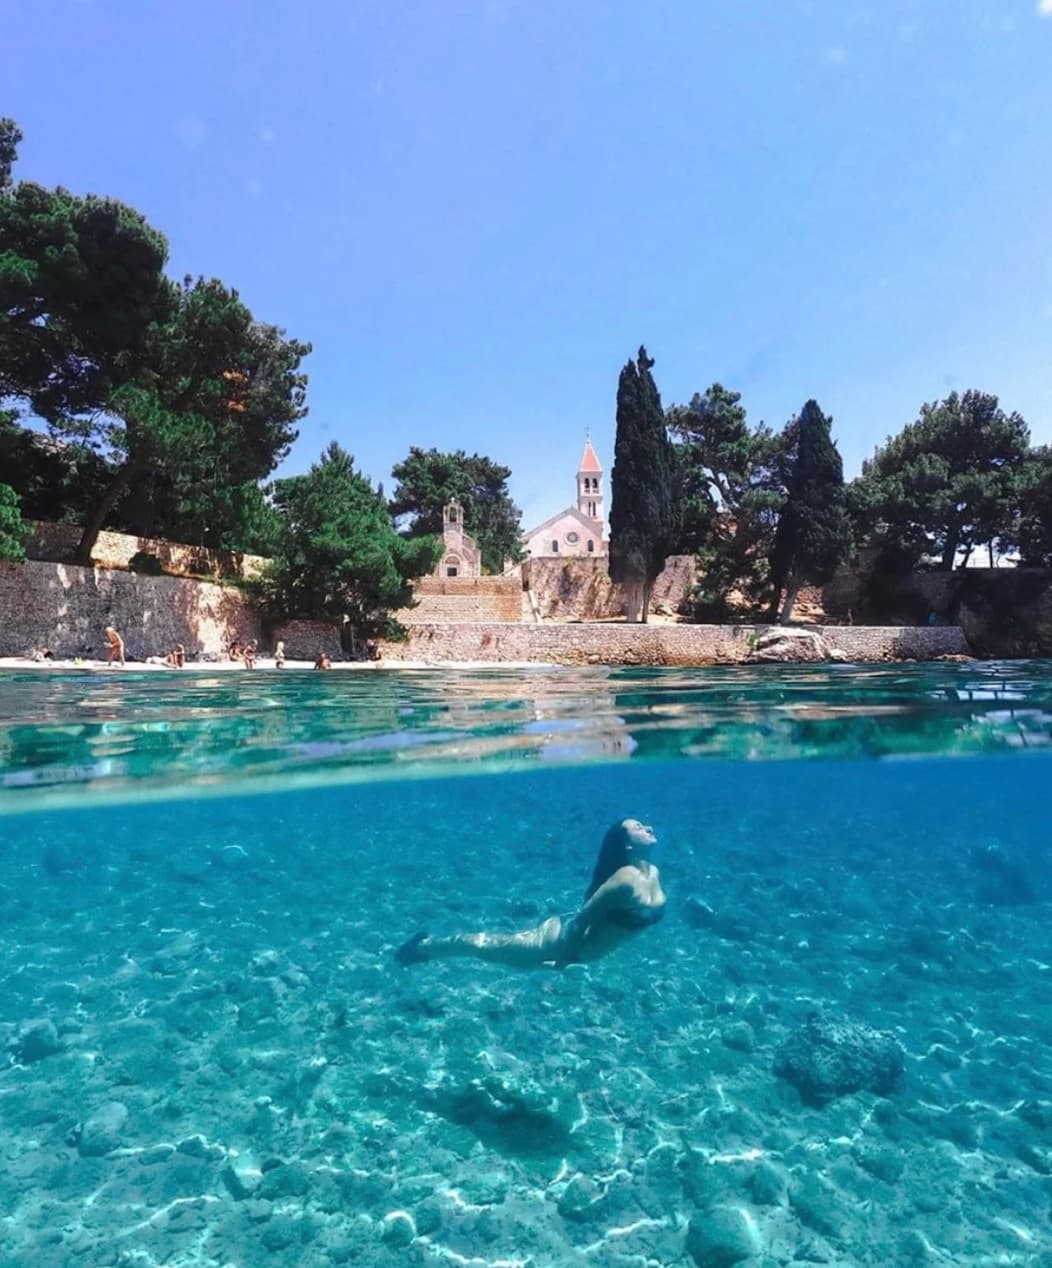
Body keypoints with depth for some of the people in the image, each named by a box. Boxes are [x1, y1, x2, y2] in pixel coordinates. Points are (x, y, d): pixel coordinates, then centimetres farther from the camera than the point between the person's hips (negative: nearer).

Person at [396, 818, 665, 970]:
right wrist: (563, 960, -14)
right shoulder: (626, 880, -32)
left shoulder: (653, 873, -5)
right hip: (563, 939, -8)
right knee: (487, 945, 11)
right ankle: (425, 946, 33)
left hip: (576, 937, 8)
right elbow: (583, 917, -26)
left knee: (499, 944, 25)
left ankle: (427, 946, 44)